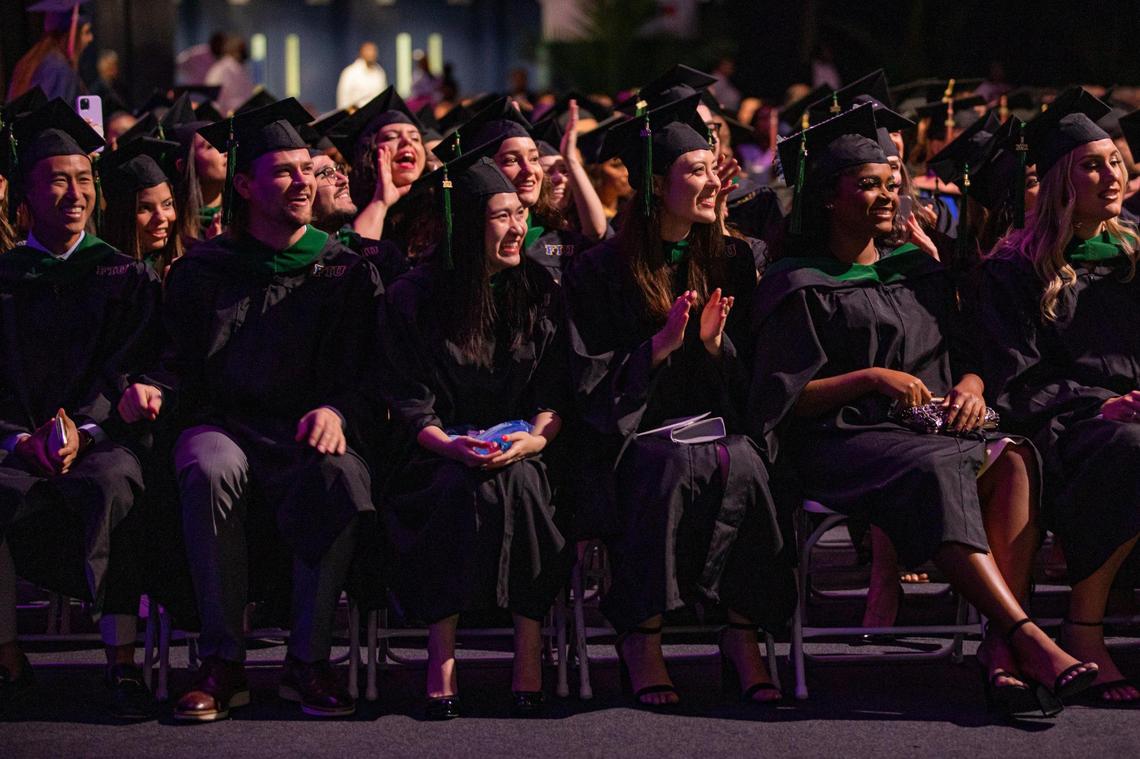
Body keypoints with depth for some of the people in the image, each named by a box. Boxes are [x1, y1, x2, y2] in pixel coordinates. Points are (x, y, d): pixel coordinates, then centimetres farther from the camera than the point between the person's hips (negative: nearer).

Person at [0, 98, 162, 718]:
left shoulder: (125, 276, 16)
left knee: (112, 486, -38)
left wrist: (83, 432, -15)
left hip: (102, 439, -1)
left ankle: (122, 662, -35)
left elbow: (130, 366, 3)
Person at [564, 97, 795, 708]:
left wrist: (716, 345, -8)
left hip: (717, 427, 3)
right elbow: (590, 382, -2)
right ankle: (641, 639, -29)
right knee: (675, 468, -36)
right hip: (635, 434, -3)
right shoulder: (602, 272, 2)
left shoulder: (729, 262, 14)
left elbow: (751, 376, 13)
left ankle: (742, 634, -30)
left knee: (741, 466, -32)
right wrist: (660, 345, -15)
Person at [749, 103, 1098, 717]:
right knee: (935, 472, -38)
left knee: (1014, 460, -29)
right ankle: (1030, 640, -50)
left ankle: (1002, 649, -44)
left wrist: (968, 385, -3)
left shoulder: (919, 271, 22)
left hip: (928, 432, 5)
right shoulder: (800, 287, 5)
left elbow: (963, 357, 22)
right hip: (839, 442, -5)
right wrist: (871, 378, -15)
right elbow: (785, 399, -3)